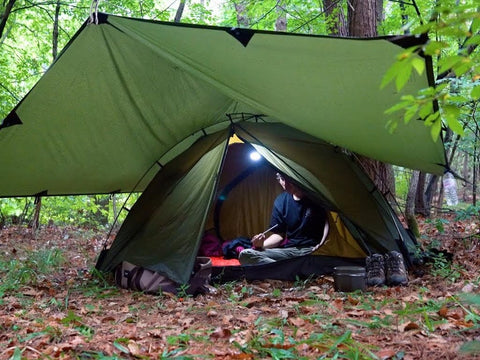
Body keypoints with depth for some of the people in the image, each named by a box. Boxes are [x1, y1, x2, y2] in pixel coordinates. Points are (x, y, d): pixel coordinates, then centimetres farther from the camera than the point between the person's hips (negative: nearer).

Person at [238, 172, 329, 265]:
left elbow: (328, 222, -2)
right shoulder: (281, 201, 7)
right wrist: (262, 244, -8)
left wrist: (321, 245, -18)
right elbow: (279, 234, 11)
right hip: (290, 250, 5)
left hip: (313, 250, -5)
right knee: (245, 255, -17)